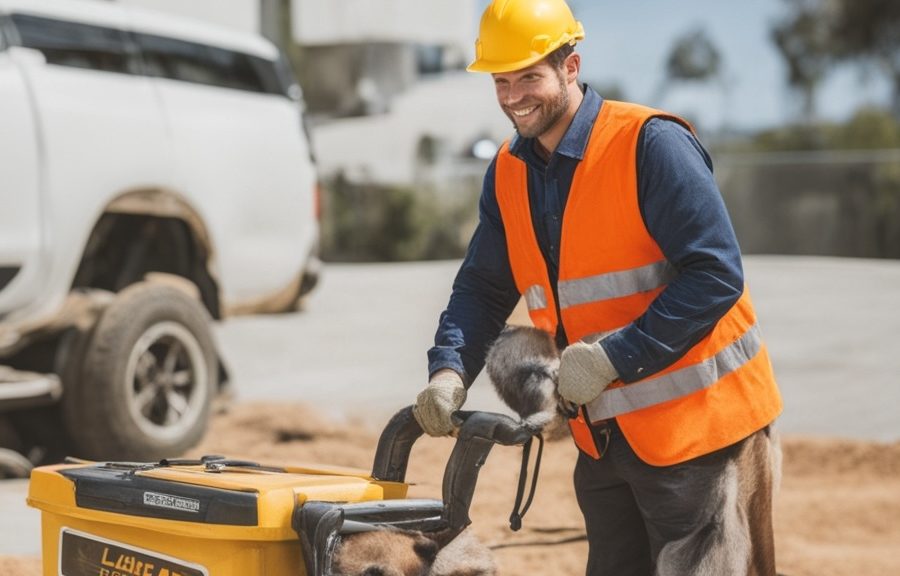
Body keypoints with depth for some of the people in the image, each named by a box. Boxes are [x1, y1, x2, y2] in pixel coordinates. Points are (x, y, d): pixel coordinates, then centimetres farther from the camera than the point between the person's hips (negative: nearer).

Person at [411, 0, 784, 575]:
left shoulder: (651, 144, -17)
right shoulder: (509, 174, 6)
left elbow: (716, 275, -21)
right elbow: (483, 289, 9)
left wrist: (614, 358, -24)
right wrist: (449, 371, -10)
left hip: (697, 427, -7)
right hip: (604, 436, 7)